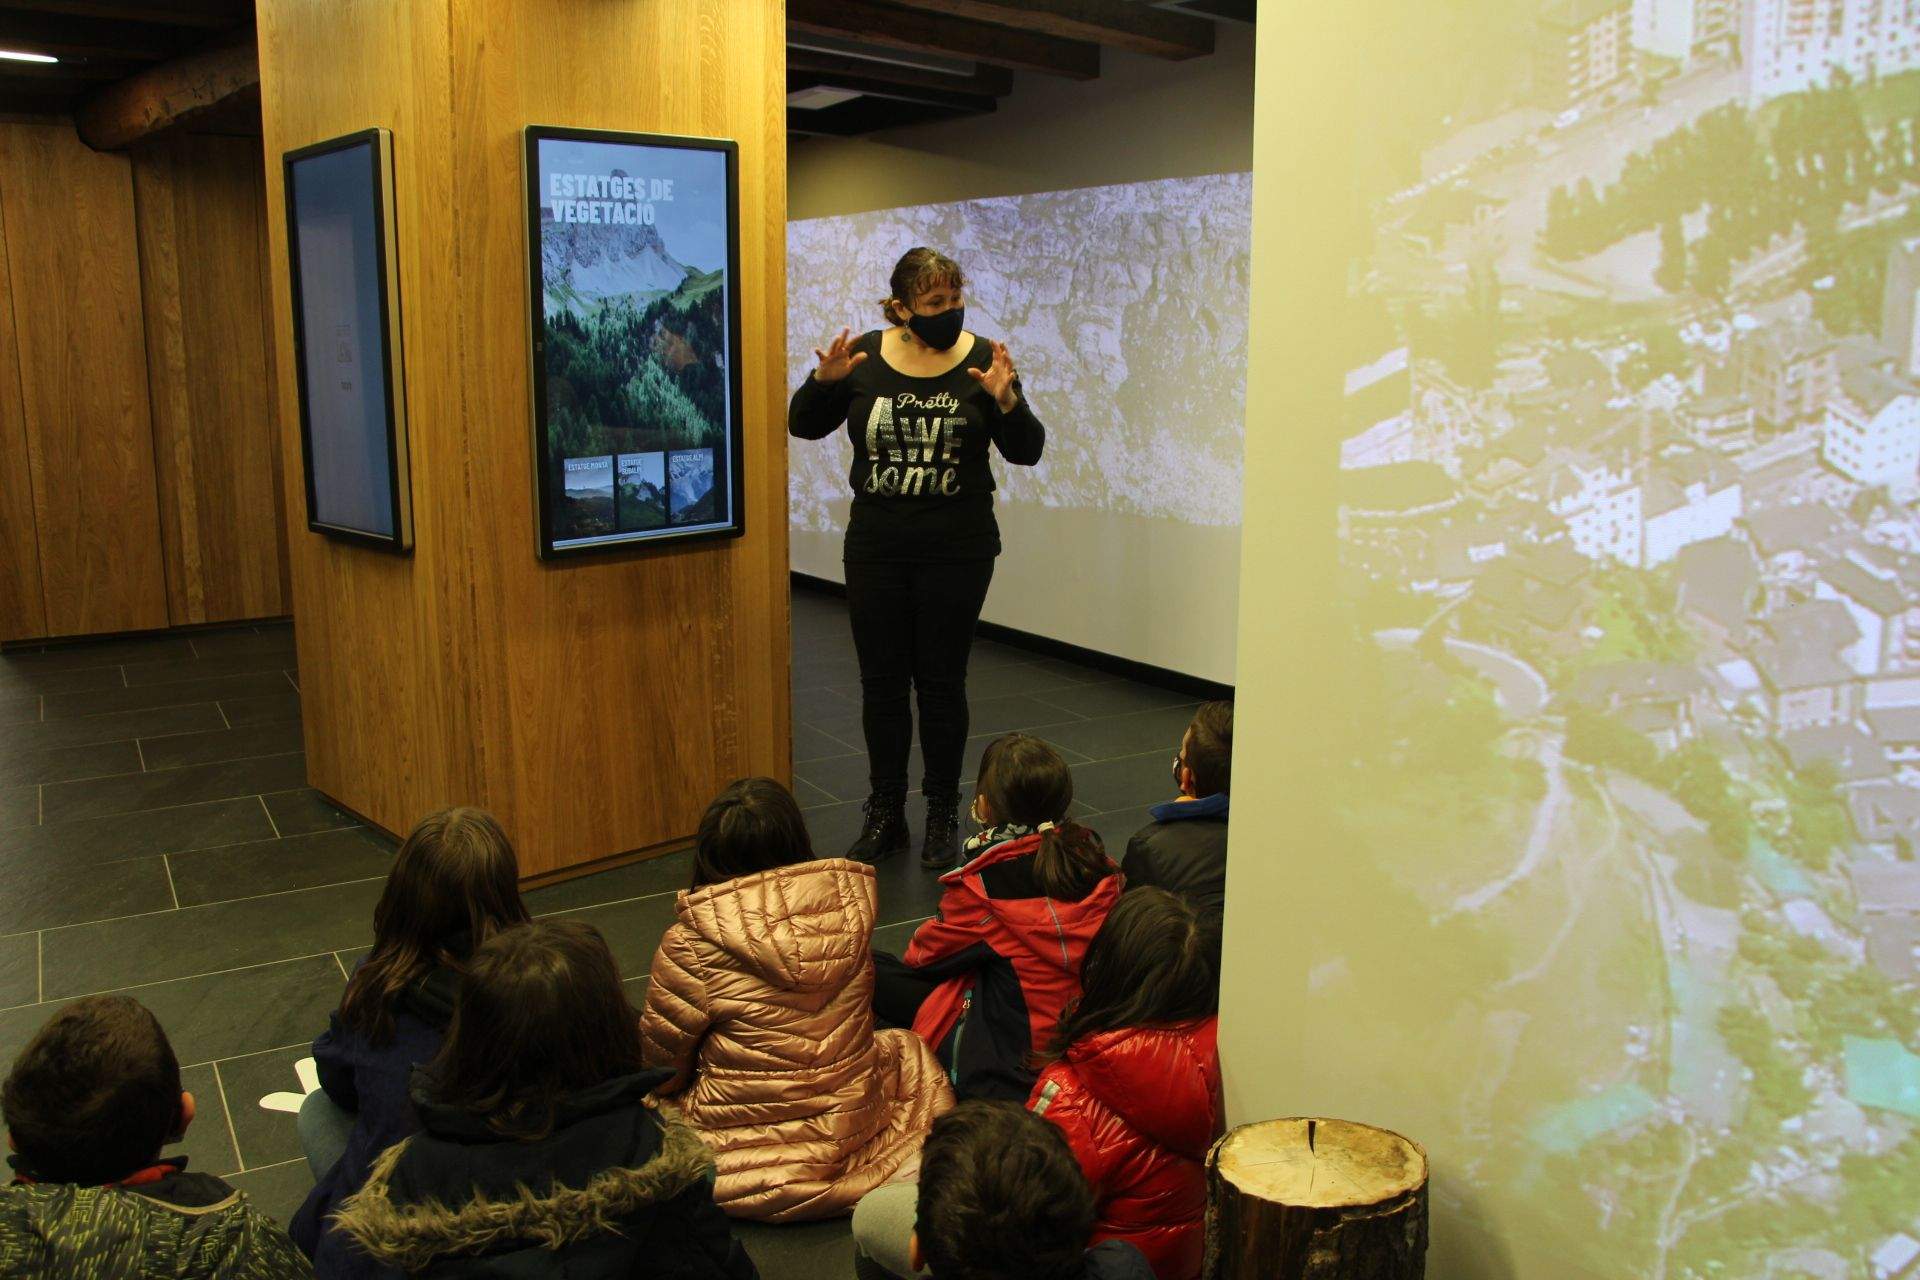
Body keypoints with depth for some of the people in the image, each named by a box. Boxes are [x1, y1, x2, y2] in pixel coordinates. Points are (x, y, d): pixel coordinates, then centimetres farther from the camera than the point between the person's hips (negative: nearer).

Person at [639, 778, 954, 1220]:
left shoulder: (691, 944, -21)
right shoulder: (849, 905, -10)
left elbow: (662, 1058, -9)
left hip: (739, 1158, -3)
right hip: (852, 1138, 3)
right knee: (905, 1047, 32)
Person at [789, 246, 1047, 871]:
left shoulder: (980, 359, -5)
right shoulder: (865, 356, -1)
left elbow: (1026, 451, -5)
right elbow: (804, 426, 5)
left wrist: (1005, 399, -23)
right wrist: (824, 381, -14)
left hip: (957, 549, -2)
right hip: (875, 546, 2)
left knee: (941, 682, 5)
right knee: (881, 681, 8)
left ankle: (943, 816, 19)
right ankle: (885, 815, 21)